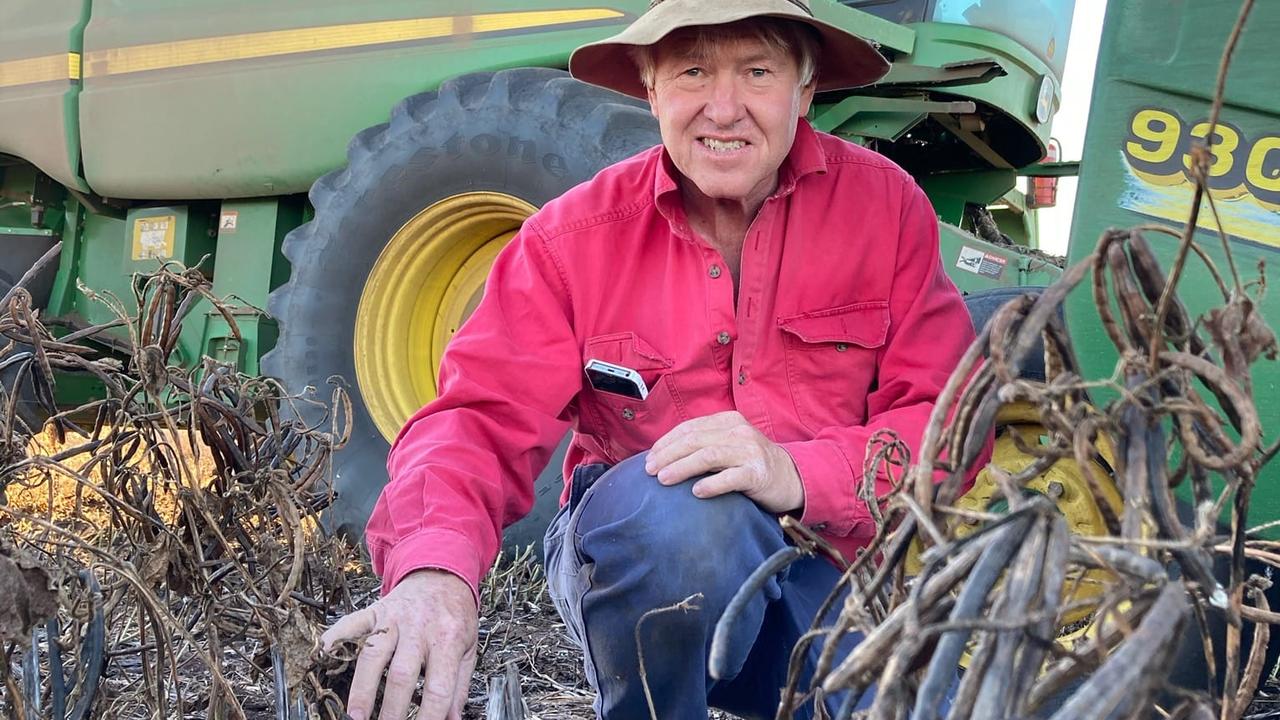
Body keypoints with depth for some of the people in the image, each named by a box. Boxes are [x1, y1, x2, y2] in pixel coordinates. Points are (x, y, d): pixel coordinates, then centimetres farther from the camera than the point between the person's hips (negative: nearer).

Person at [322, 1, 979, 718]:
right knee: (689, 508, -36)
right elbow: (483, 417, -15)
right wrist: (434, 566, -37)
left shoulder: (884, 204, -4)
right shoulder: (576, 236, -5)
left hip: (833, 561, 2)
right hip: (627, 558, -1)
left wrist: (801, 474, -30)